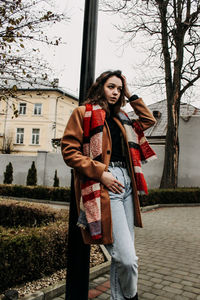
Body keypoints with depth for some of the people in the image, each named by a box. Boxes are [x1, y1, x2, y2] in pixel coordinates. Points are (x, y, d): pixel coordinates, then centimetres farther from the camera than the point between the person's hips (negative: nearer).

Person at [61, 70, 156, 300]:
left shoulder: (120, 118, 22)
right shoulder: (83, 112, 3)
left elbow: (148, 120, 33)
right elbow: (69, 150, -4)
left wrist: (131, 96, 24)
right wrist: (100, 173, -13)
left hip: (126, 184, 7)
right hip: (104, 186, -7)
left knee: (122, 256, 9)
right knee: (127, 258, -12)